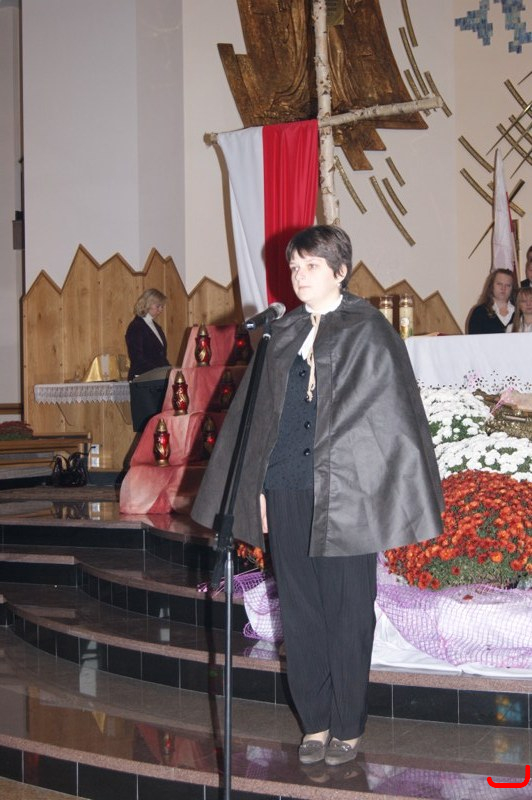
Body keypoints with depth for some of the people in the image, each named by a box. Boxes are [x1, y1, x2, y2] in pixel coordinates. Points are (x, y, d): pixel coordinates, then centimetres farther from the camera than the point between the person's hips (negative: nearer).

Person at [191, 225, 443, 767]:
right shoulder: (283, 335, 12)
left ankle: (348, 727, 16)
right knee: (299, 610, 8)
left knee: (347, 613, 3)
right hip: (287, 491, 5)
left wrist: (395, 497, -10)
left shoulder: (369, 332, -2)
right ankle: (315, 722, 19)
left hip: (345, 492, -4)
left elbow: (393, 416, -5)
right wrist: (258, 487, 10)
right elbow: (259, 413, 16)